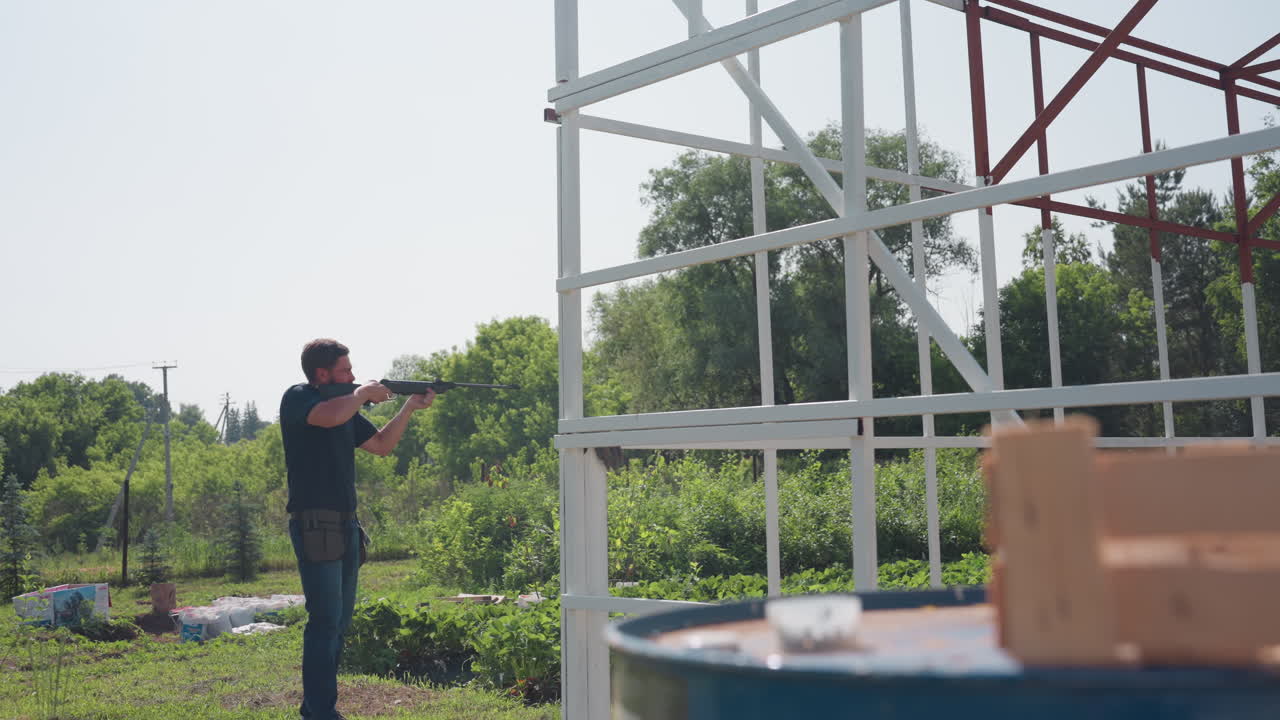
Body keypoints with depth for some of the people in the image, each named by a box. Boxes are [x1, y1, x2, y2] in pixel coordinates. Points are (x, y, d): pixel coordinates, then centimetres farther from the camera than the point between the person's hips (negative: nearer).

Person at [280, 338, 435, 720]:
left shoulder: (347, 404, 15)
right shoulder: (297, 398, -7)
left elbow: (382, 444, 20)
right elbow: (331, 416, -28)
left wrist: (410, 407, 10)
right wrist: (365, 392, -12)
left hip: (345, 526, 9)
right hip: (315, 527, -9)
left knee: (339, 623, 12)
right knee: (325, 621, -11)